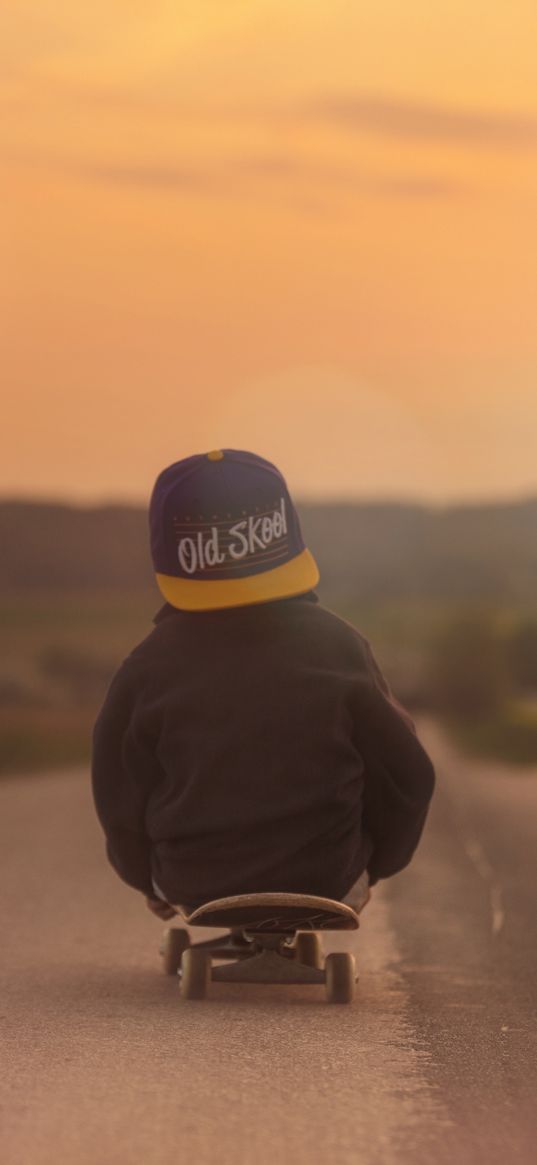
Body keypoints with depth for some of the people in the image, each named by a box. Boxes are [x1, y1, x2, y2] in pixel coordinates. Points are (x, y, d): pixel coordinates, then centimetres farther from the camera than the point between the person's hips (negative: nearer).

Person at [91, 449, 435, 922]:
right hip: (329, 879, 0)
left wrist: (147, 879, 18)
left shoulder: (146, 671, -13)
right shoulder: (338, 647, -10)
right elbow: (405, 775, -2)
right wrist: (375, 865, 16)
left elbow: (120, 803, -3)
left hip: (193, 883, 0)